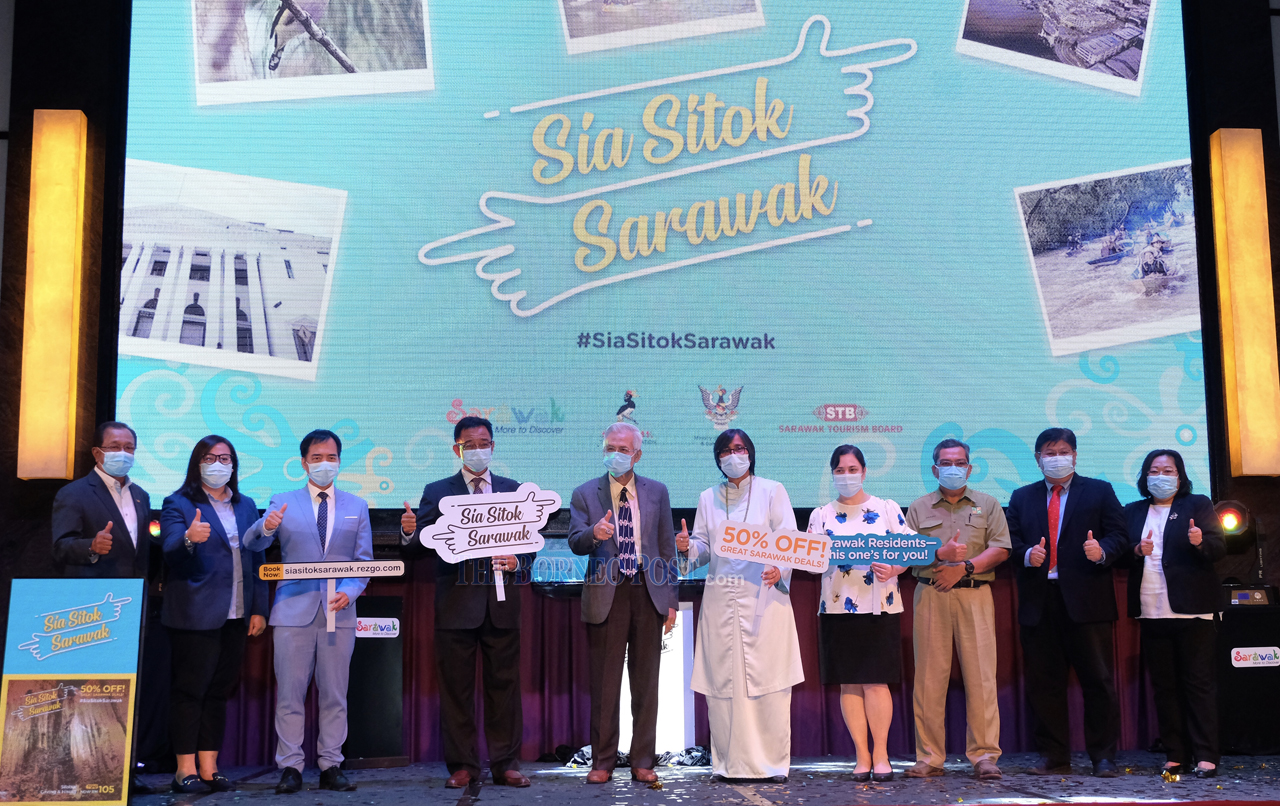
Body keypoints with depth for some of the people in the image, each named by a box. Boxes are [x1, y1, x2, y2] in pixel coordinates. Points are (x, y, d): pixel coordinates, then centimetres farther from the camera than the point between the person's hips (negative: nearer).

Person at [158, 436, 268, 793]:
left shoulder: (246, 506, 15)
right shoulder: (178, 504, 0)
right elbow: (170, 550, -13)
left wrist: (259, 609, 10)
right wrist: (188, 538, -36)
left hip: (236, 617, 5)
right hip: (195, 615, -5)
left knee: (219, 690, 8)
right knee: (189, 689, -2)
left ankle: (209, 767, 14)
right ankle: (186, 769, 4)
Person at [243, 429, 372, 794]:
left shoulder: (357, 506, 13)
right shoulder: (283, 503, 9)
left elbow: (364, 560, 9)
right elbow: (251, 545, -1)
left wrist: (350, 591, -10)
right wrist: (266, 527, -25)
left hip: (339, 613, 1)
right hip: (294, 611, -1)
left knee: (334, 694, 4)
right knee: (289, 694, 0)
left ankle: (330, 766, 11)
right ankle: (290, 767, 7)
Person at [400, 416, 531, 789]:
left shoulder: (514, 490, 12)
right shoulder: (437, 492, 8)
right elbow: (418, 549, 2)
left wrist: (518, 562, -10)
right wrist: (409, 533, -20)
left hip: (502, 603, 1)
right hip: (456, 604, -1)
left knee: (504, 685, 4)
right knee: (456, 688, 3)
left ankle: (505, 764, 13)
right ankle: (462, 765, 13)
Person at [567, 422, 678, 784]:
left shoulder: (657, 492, 9)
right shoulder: (585, 494, 4)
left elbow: (667, 547, 9)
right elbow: (575, 542, -6)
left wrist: (671, 599, 5)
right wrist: (594, 533, -29)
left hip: (648, 594, 1)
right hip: (606, 596, -1)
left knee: (645, 681, 6)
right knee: (604, 682, 3)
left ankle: (642, 761, 15)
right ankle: (602, 761, 14)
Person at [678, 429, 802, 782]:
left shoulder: (772, 491, 7)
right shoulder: (708, 498, 16)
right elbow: (704, 550, 17)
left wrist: (778, 570, -19)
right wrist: (688, 546, -6)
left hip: (764, 596, -3)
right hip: (720, 600, 3)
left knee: (768, 681, -5)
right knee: (722, 683, 1)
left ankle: (772, 762, 4)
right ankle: (730, 763, 9)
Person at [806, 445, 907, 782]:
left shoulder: (888, 510, 6)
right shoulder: (820, 516, 10)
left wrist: (893, 569, -15)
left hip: (879, 606, -2)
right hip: (837, 607, 2)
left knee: (876, 681, -4)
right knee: (849, 683, 2)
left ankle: (881, 754, 6)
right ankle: (862, 756, 9)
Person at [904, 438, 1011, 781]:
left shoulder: (987, 505, 14)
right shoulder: (918, 508, 15)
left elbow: (1000, 549, 3)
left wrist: (964, 566, -9)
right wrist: (941, 554, -10)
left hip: (974, 595, -1)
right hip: (930, 596, 1)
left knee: (980, 676, -6)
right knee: (929, 677, -1)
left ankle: (984, 756, -1)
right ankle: (929, 758, 3)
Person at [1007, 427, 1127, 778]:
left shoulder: (1099, 491, 10)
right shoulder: (1022, 497, 17)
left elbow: (1119, 536, 2)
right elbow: (1011, 542, 11)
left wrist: (1102, 551, -18)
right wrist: (1027, 555, -9)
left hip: (1087, 601, -2)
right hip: (1039, 603, 3)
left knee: (1098, 681, -1)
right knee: (1043, 683, 5)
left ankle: (1103, 757, 8)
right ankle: (1053, 757, 14)